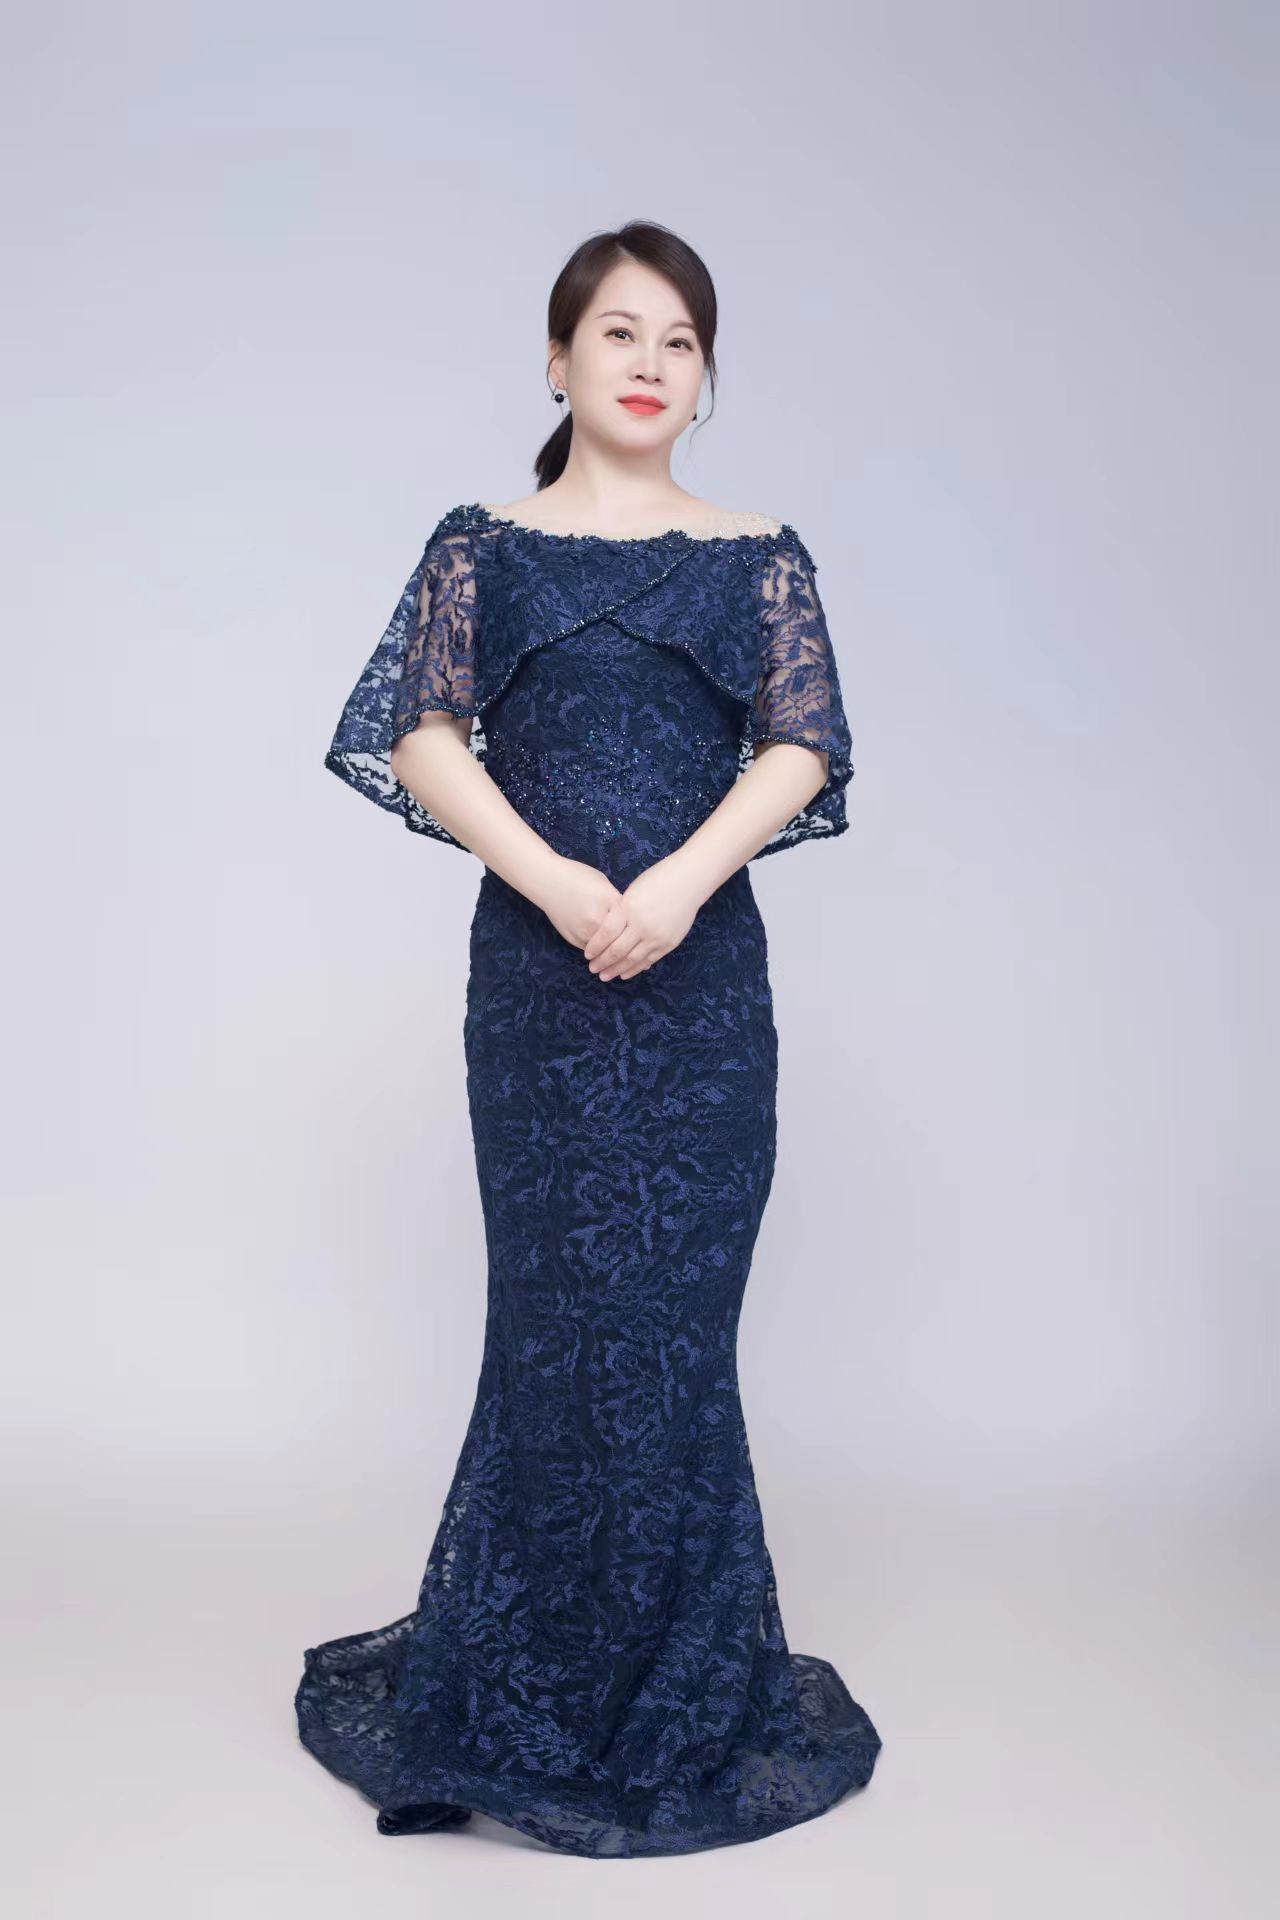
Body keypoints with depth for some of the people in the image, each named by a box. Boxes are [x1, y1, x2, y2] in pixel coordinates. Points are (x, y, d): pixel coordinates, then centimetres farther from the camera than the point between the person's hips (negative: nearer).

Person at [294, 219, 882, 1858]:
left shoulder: (759, 557, 9)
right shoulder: (483, 548, 8)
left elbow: (801, 749, 1)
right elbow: (424, 738, -1)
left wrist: (678, 881, -15)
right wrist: (558, 882, -14)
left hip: (703, 969, 1)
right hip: (536, 968, 0)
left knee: (672, 1305, 3)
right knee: (565, 1302, 2)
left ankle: (669, 1682, 22)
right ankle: (532, 1677, 21)